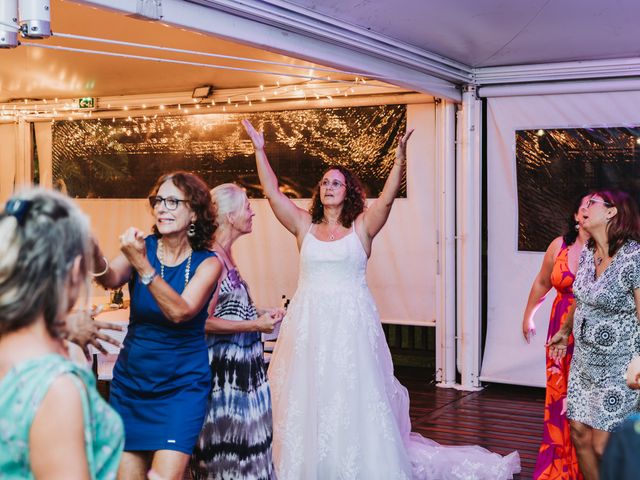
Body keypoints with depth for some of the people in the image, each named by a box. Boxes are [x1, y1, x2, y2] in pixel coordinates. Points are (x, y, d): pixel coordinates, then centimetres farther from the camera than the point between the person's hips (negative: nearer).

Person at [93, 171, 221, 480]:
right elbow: (111, 279, -23)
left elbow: (180, 312, -24)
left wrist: (142, 264, -34)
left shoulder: (207, 262, -8)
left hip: (182, 385, -2)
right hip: (130, 381, 2)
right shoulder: (143, 246, -4)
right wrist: (94, 254, -45)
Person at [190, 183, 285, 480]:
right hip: (225, 363, -9)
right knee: (228, 438, 1)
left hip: (241, 363, 9)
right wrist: (254, 326, -18)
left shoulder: (226, 254, 9)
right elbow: (203, 321, -21)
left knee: (243, 439, 15)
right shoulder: (213, 258, -18)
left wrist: (261, 314, 8)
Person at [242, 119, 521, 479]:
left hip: (351, 324, -3)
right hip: (309, 325, 3)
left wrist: (400, 160, -26)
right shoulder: (305, 226, 7)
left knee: (354, 402, 0)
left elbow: (387, 199, -13)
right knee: (306, 401, 8)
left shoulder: (361, 227, 1)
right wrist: (260, 150, -1)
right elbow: (273, 192, 3)